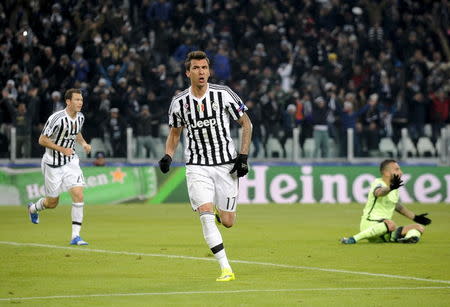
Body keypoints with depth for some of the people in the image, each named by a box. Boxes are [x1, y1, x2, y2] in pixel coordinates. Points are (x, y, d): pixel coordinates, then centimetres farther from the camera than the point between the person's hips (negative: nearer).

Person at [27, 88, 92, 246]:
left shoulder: (80, 117, -1)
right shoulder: (57, 119, -22)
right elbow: (42, 140, -16)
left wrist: (83, 143, 2)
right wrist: (62, 149, -24)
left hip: (71, 162, 5)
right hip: (53, 164, -5)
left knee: (78, 194, -14)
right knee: (52, 203, 8)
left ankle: (75, 236, -10)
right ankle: (33, 208, 44)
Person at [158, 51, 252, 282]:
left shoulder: (223, 95, -6)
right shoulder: (179, 102, 0)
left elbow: (246, 123, 4)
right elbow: (175, 132, 17)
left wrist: (243, 156, -5)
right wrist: (168, 156, 0)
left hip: (226, 164, 0)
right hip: (197, 166, 0)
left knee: (227, 222, -1)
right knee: (206, 216, -18)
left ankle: (221, 211, 38)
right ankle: (226, 269, -16)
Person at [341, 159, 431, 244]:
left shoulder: (395, 188, 14)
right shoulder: (378, 183, -11)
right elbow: (379, 192, -37)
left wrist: (415, 218, 36)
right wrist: (391, 188, -59)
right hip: (370, 224, -8)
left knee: (420, 227, 1)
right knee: (391, 225, -40)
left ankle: (408, 238, -32)